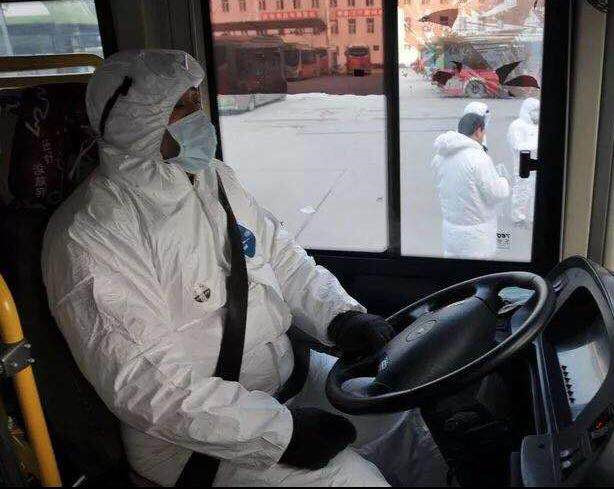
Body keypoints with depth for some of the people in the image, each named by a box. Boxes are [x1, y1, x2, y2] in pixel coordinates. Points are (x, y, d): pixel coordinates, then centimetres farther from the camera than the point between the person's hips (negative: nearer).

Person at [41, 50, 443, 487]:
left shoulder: (215, 177, 5)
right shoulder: (90, 237, -21)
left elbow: (284, 260, 11)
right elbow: (144, 381, -25)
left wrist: (342, 317, -7)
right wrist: (281, 431, -25)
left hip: (285, 372, 8)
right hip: (194, 435, -7)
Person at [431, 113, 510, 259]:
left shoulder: (440, 156, 0)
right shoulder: (478, 158, -21)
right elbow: (496, 194, -17)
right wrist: (502, 178, 5)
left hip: (450, 227, 7)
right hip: (476, 233, -7)